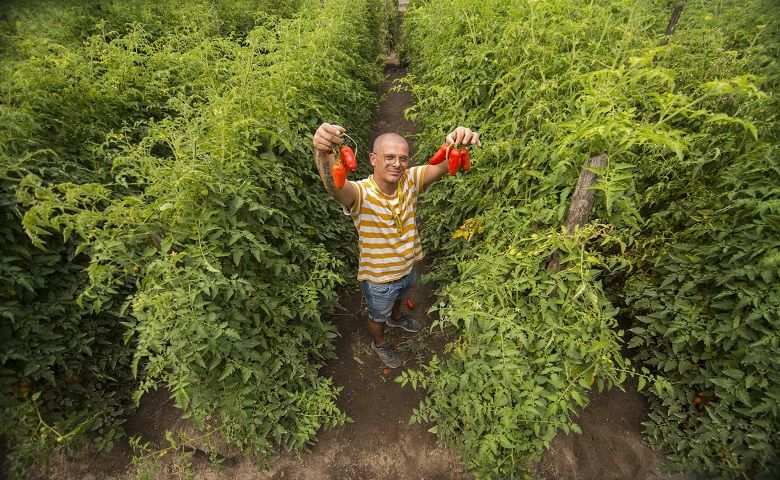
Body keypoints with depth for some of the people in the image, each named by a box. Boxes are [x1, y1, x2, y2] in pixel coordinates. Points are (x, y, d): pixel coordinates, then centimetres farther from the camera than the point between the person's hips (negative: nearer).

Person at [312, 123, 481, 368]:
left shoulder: (410, 180, -20)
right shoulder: (361, 194, -33)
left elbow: (443, 165, -34)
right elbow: (333, 184, -55)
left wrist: (457, 142, -57)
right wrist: (324, 153, -76)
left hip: (407, 268, 5)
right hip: (378, 279, -4)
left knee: (398, 297, 38)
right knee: (378, 316, 27)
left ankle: (396, 318, 73)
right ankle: (379, 343, 61)